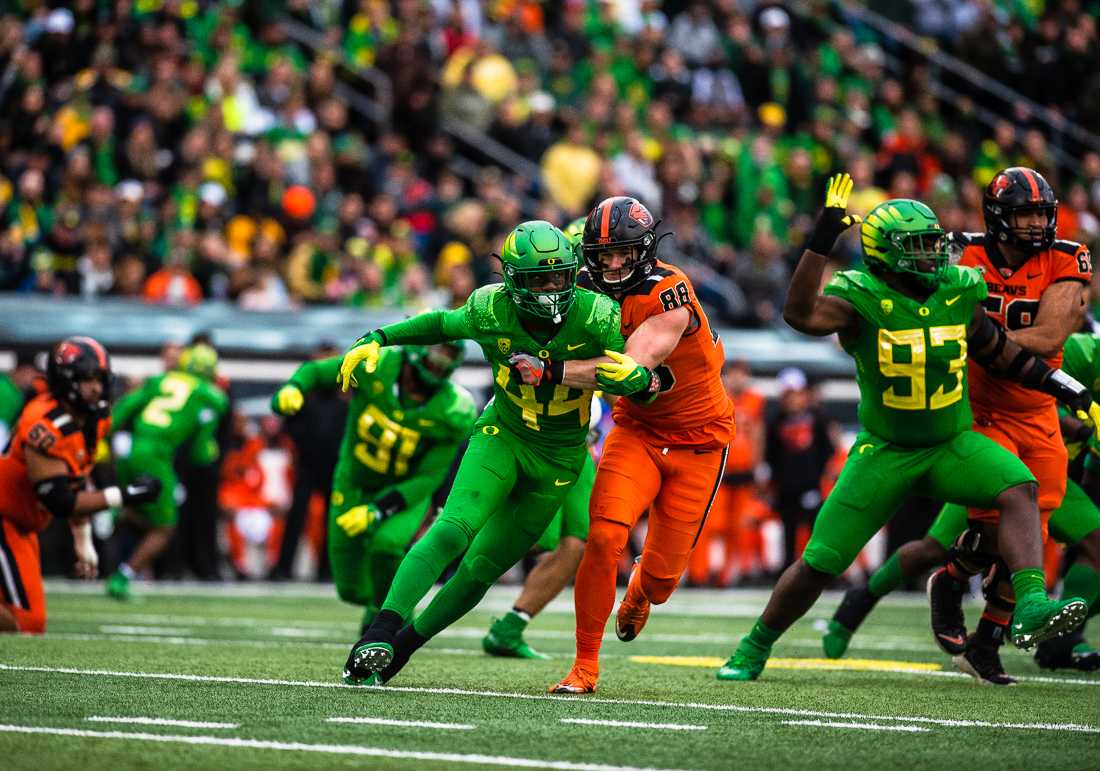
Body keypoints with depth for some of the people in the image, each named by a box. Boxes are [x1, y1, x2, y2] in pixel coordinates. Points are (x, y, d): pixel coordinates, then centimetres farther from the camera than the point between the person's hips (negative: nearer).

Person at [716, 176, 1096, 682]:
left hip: (952, 445, 3)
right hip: (885, 451, -3)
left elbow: (994, 350, 14)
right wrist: (820, 241, -45)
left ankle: (1030, 608, -38)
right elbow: (800, 315, -38)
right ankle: (756, 646, 22)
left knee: (1019, 489, -27)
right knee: (818, 564, -1)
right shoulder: (862, 300, -17)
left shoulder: (959, 292, -4)